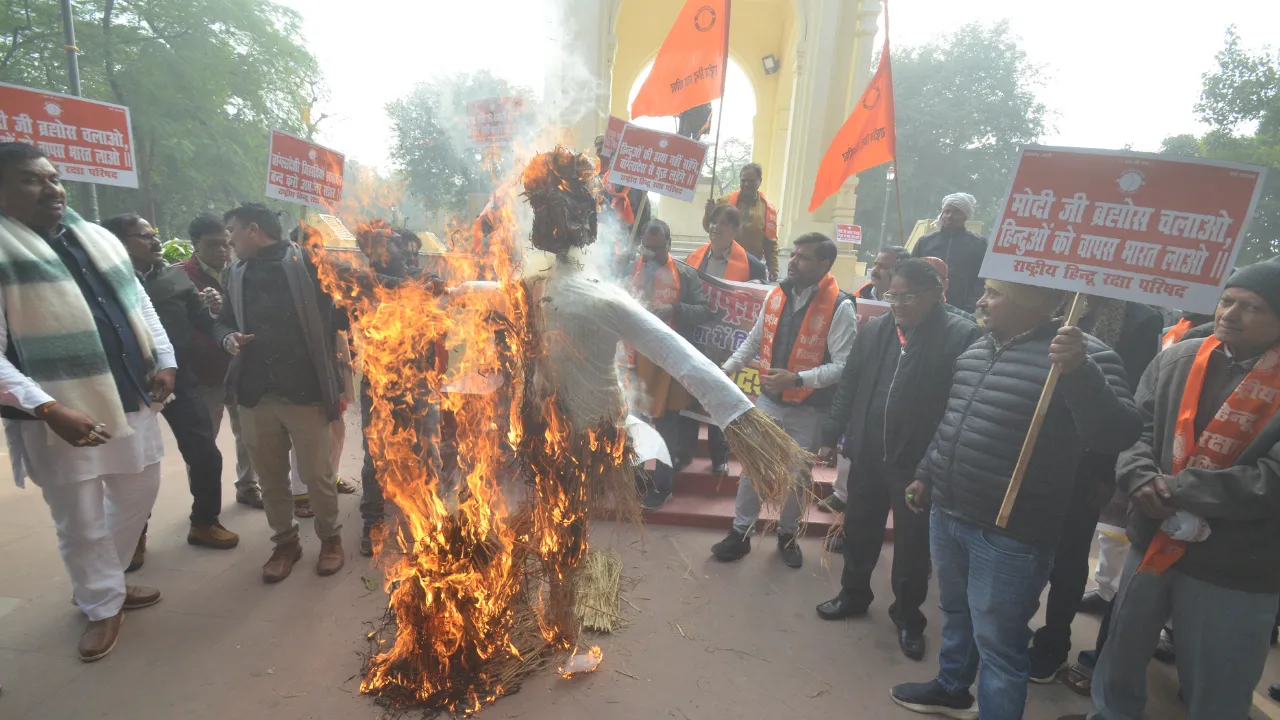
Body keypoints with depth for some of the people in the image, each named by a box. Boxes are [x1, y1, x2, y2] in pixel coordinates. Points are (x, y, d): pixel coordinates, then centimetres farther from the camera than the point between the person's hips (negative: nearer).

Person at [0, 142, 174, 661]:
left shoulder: (99, 240, 9)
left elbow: (141, 305, 16)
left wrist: (164, 360, 3)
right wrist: (49, 409, -24)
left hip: (132, 400, 6)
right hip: (62, 416, -6)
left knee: (138, 494, 18)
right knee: (81, 523, 6)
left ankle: (103, 583, 40)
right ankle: (102, 606, 28)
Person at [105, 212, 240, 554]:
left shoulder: (177, 277, 3)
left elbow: (205, 321, 0)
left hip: (179, 380, 3)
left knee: (206, 455, 4)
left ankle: (204, 523, 25)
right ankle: (133, 534, 32)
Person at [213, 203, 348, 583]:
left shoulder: (306, 262, -3)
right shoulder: (236, 274, 14)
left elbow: (334, 314, -4)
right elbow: (223, 321, 22)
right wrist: (228, 338, -1)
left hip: (303, 390, -5)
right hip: (255, 392, 5)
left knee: (317, 473, 1)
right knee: (270, 477, 12)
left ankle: (330, 537, 23)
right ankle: (285, 541, 30)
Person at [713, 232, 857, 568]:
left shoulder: (840, 307, -17)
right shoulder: (776, 295, -1)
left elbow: (844, 365, -20)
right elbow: (754, 341, 10)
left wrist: (797, 379, -29)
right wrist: (726, 369, -1)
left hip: (808, 410, -4)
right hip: (768, 400, 4)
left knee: (798, 475, 14)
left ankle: (788, 535, 36)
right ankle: (740, 532, 26)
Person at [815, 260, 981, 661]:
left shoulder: (961, 337, -12)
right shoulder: (874, 330, 4)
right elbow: (848, 388, 10)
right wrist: (831, 436, 11)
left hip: (920, 462, -4)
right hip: (867, 454, 5)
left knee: (912, 545, 12)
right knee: (859, 530, 19)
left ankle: (908, 616, 34)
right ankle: (854, 594, 41)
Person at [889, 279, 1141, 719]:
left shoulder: (1077, 356, -16)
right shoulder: (978, 348, 7)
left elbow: (1118, 435, -26)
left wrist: (1079, 373, -39)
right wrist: (926, 474, 21)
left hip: (1009, 535, -7)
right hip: (947, 515, 8)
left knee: (997, 644, 8)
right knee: (955, 614, 27)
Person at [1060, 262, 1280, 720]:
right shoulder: (1177, 360, -1)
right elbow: (1134, 427, 0)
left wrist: (1174, 489, -19)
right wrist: (1141, 478, -19)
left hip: (1236, 571, -3)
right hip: (1153, 542, 4)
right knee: (1123, 648, 24)